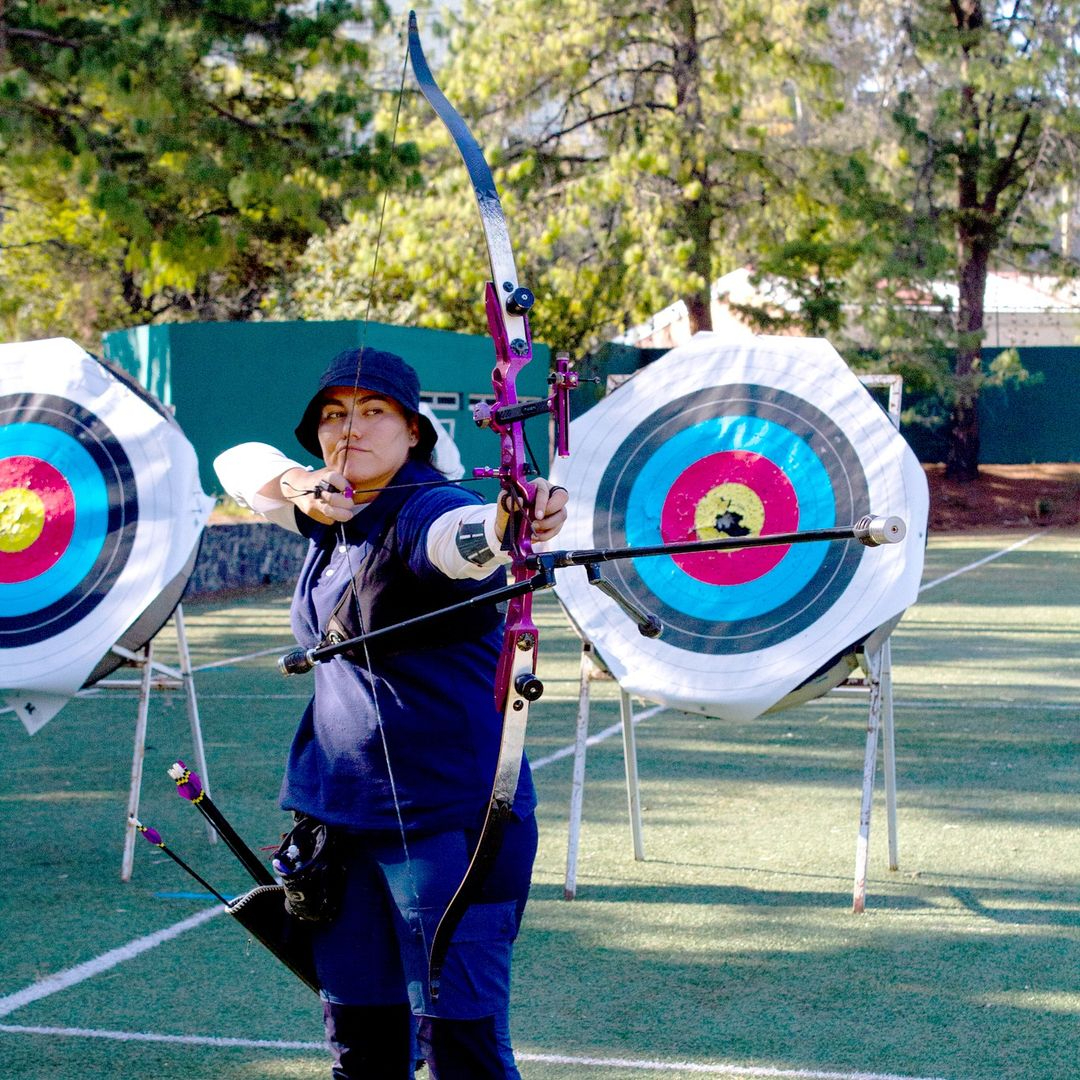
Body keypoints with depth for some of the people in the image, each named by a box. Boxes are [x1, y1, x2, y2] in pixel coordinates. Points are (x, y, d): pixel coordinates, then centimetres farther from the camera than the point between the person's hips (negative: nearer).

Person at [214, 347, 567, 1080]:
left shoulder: (420, 511, -15)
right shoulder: (336, 513, 10)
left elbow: (462, 534, -38)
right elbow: (240, 463, 19)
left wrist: (512, 523, -62)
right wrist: (299, 486, -3)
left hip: (448, 818, -8)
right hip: (345, 815, 8)